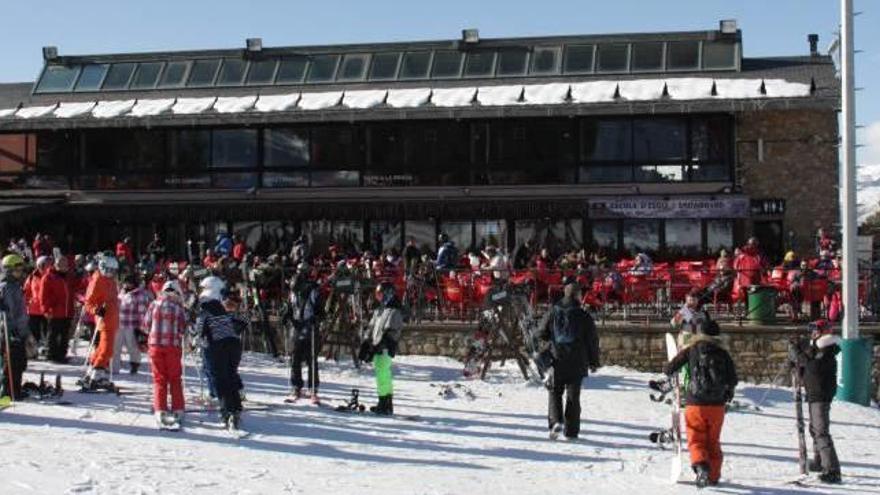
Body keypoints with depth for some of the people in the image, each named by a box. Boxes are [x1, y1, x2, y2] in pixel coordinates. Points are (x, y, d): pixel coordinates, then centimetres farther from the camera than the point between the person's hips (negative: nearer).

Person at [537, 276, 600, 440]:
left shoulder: (552, 312, -2)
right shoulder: (584, 316, -6)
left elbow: (541, 334, 3)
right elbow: (593, 341, -1)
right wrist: (594, 363, 10)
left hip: (557, 361, 1)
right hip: (577, 364, -1)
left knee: (555, 392, 13)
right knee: (573, 397, 8)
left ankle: (556, 421, -9)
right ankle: (571, 431, 8)